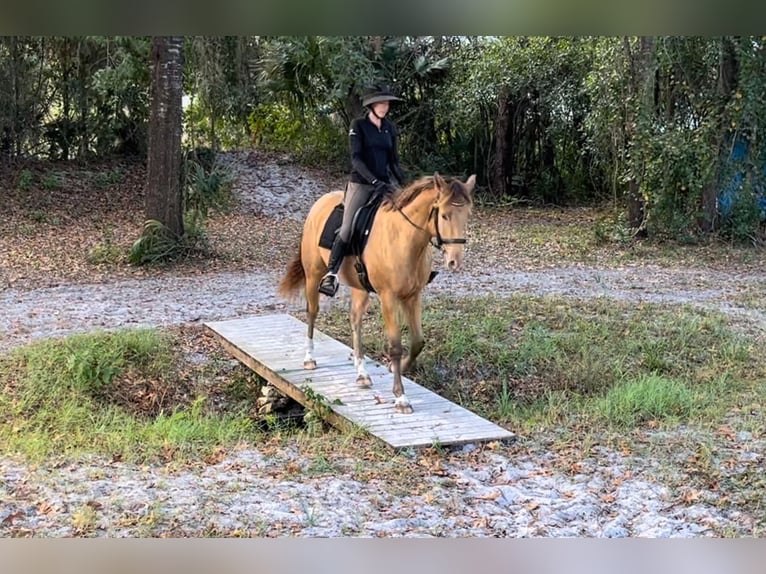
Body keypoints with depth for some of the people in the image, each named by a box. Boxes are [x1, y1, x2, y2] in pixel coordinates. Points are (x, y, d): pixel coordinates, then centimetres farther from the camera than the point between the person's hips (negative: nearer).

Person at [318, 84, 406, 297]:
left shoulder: (390, 128, 11)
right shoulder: (359, 125, -5)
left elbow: (393, 160, 15)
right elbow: (356, 158, -13)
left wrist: (404, 184, 3)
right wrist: (374, 181, -23)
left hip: (383, 185, 6)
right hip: (360, 183, -5)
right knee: (347, 229, -14)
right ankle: (331, 274, -13)